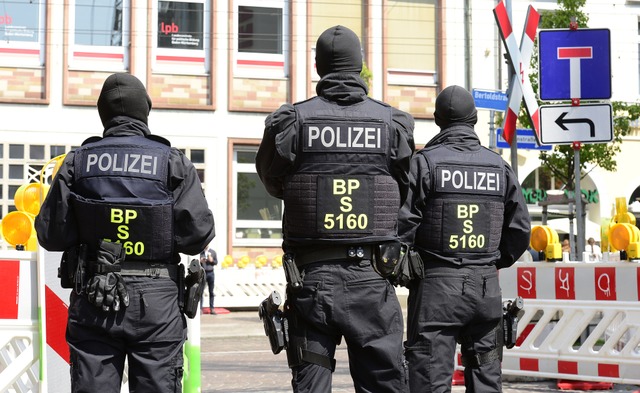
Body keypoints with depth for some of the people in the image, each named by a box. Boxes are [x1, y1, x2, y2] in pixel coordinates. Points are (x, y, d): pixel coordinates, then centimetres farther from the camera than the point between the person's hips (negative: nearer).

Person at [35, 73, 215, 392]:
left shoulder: (78, 162, 2)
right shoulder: (173, 162, -2)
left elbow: (51, 235, 1)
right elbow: (198, 234, -8)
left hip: (93, 297, 1)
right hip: (156, 298, -1)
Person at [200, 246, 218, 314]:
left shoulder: (213, 252, 7)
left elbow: (216, 262, 10)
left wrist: (212, 260, -9)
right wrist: (200, 261, -14)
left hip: (211, 272, 2)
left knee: (211, 292, 5)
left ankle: (211, 308, 11)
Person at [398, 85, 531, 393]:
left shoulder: (425, 162, -5)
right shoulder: (499, 166, 8)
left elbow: (402, 224, -11)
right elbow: (520, 229, 9)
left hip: (436, 286, -4)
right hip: (487, 287, 4)